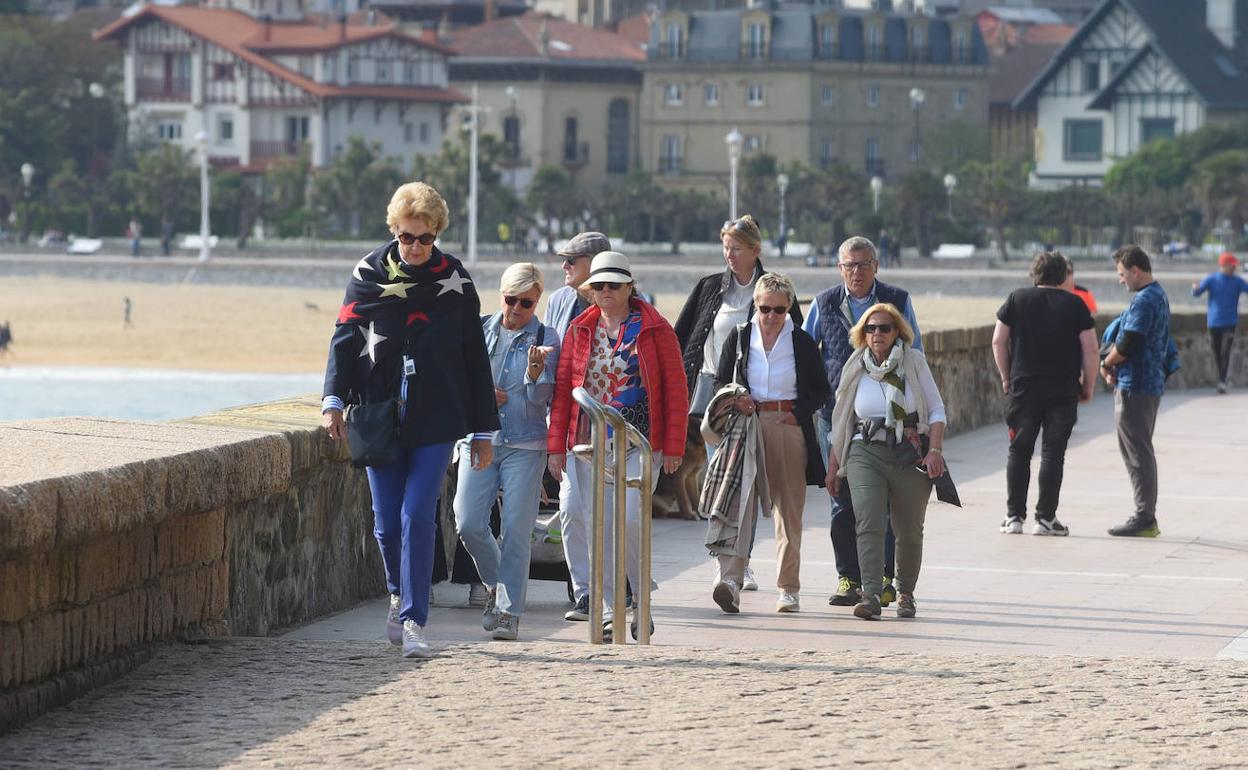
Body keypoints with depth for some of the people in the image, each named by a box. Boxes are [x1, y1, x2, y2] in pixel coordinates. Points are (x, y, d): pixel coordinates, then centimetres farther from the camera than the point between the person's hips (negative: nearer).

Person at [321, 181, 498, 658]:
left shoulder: (454, 280, 2)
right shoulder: (369, 275, 3)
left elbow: (475, 359, 6)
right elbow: (345, 338, 2)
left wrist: (483, 431, 7)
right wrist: (333, 399, -14)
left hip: (435, 421, -1)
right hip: (380, 417, 1)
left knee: (417, 517, -11)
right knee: (387, 523, 5)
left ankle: (413, 621, -8)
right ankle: (401, 595, 32)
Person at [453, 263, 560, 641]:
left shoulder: (546, 339, 1)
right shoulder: (480, 330, 9)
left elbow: (540, 398, -5)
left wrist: (535, 367, -23)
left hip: (525, 445, -3)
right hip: (479, 439, 3)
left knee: (516, 529, -5)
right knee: (468, 523, -6)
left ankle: (508, 610, 0)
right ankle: (496, 584, 20)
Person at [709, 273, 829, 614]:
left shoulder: (802, 342, 5)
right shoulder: (739, 337, 7)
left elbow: (820, 389, 10)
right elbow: (720, 381, 13)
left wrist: (798, 413, -6)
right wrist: (735, 399, -7)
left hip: (790, 428, 0)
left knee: (789, 507, 4)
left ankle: (789, 588, 12)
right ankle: (731, 577, -27)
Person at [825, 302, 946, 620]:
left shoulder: (914, 362, 3)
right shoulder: (855, 369, 8)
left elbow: (936, 410, 5)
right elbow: (840, 421, 16)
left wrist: (935, 450, -8)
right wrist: (833, 466, 15)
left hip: (911, 456, 0)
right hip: (866, 454, 0)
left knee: (910, 531, 6)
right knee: (869, 523, -18)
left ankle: (905, 593, 25)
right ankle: (870, 595, -24)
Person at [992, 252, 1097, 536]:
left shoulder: (1017, 299, 5)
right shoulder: (1075, 304, 1)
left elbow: (999, 341, 4)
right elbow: (1090, 349, -2)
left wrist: (1006, 377, 13)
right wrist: (1088, 386, 7)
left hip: (1024, 387, 1)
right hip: (1064, 390, -1)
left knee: (1019, 451, 9)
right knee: (1053, 452, 2)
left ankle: (1014, 516, 7)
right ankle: (1046, 518, 0)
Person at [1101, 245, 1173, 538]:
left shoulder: (1143, 301, -18)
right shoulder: (1158, 296, 15)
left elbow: (1127, 346, -22)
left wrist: (1106, 363, -3)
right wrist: (1115, 368, 5)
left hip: (1135, 386, -10)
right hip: (1151, 383, 10)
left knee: (1137, 452, -6)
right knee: (1139, 451, 16)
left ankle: (1144, 519, -5)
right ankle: (1147, 517, 20)